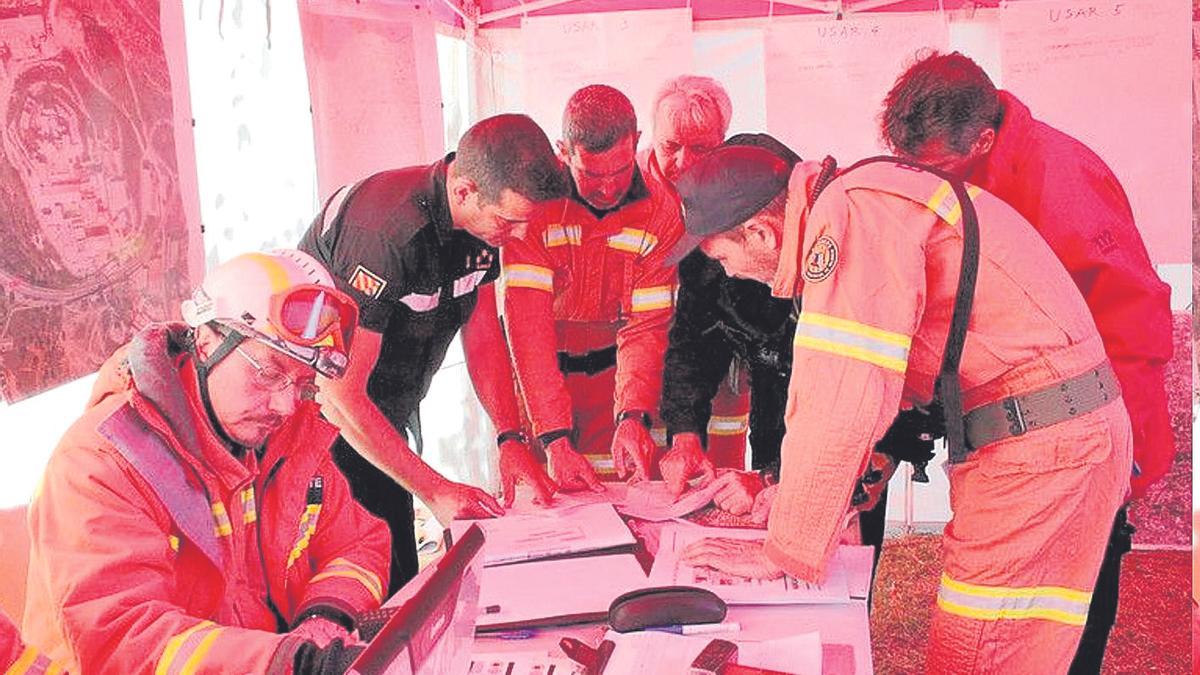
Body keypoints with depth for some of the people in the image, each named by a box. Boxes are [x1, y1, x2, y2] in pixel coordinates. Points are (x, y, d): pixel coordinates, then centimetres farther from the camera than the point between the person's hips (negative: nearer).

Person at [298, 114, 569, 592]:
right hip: (327, 422, -7)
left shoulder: (487, 212, -8)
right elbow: (339, 393, -31)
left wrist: (511, 438, -7)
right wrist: (435, 491, -28)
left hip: (387, 418, 7)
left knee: (400, 583, 11)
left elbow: (482, 332, 4)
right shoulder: (384, 233, -33)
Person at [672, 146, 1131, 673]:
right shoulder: (852, 210, 12)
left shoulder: (849, 214, -20)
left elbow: (844, 402, -28)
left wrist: (782, 552, -18)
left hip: (1039, 441, -10)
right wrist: (786, 490, 17)